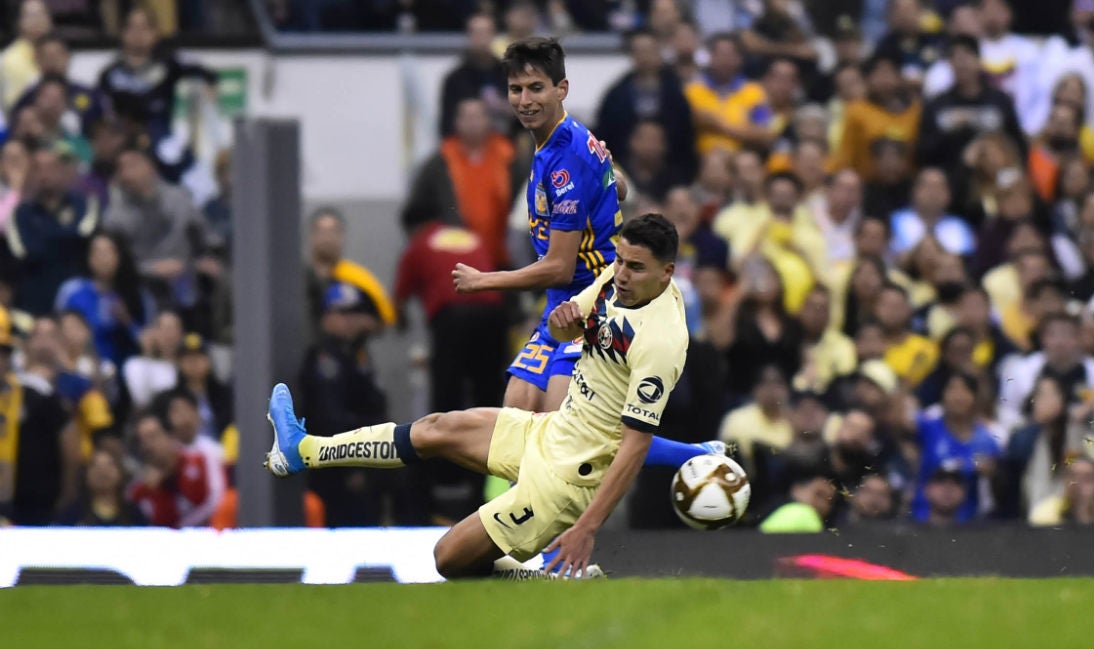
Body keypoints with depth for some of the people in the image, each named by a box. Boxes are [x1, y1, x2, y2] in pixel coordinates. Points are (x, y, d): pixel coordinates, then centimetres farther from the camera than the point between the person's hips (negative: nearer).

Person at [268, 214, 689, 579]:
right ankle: (303, 451, 36)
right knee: (437, 430, 19)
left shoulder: (658, 342, -30)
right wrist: (563, 318, -12)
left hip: (569, 475, -9)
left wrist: (587, 528, -32)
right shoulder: (618, 279, -4)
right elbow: (561, 332, 14)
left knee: (451, 558, -8)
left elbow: (636, 443, -30)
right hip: (553, 431, 9)